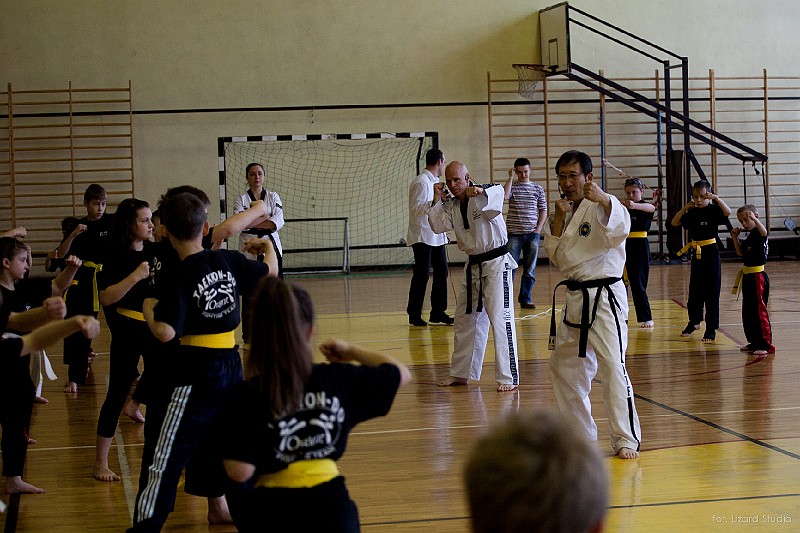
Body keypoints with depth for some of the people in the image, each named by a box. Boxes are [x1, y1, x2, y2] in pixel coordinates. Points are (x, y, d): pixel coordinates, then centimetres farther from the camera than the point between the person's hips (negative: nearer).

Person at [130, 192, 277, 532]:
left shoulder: (181, 276, -17)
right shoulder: (230, 261, 0)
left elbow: (165, 332, -24)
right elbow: (270, 271, 18)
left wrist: (149, 307, -6)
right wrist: (267, 246, 38)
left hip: (192, 373, -7)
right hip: (229, 365, 7)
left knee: (165, 451, -4)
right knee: (216, 437, 26)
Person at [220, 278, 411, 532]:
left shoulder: (247, 396, -13)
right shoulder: (339, 378, -3)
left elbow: (240, 472, -15)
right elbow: (402, 373, 12)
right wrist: (351, 351, 24)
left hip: (277, 509, -3)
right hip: (331, 505, 3)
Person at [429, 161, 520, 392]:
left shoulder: (488, 193, -13)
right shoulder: (451, 206, 8)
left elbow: (497, 195, -35)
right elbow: (438, 226, -2)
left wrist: (480, 192, -56)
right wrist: (437, 200, -7)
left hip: (497, 263, -8)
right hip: (473, 266, 8)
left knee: (500, 317, -13)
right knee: (465, 319, 15)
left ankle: (508, 377, -10)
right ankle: (460, 373, 28)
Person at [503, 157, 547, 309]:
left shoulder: (538, 189, 8)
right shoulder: (512, 187, 4)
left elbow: (543, 211, 10)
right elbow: (505, 196, -19)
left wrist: (538, 228, -2)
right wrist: (510, 178, -12)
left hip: (532, 234, 2)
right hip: (514, 233, -2)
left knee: (530, 269, 5)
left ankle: (525, 298, 14)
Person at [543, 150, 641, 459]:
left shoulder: (600, 207, -10)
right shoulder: (566, 212, 12)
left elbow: (619, 227, -33)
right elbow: (556, 256, 7)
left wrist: (603, 199, -51)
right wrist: (558, 219, -6)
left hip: (604, 297, -8)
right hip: (575, 298, 8)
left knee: (612, 366, -17)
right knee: (563, 366, 15)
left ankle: (627, 439, -10)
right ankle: (580, 432, 29)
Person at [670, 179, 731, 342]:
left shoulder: (713, 210, -7)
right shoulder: (692, 213, 8)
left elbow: (727, 212, -25)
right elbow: (674, 222, 10)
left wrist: (716, 198, -25)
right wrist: (685, 208, 0)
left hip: (711, 252, -5)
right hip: (697, 254, 6)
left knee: (711, 291, -3)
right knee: (695, 289, 15)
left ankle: (711, 329, 1)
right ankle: (694, 321, 33)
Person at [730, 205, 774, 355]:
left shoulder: (758, 233, -13)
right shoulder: (749, 237, 15)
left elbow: (764, 232, -37)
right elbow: (740, 252, 22)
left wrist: (754, 219, -46)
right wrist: (735, 237, 14)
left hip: (758, 277, -10)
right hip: (747, 277, 10)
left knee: (759, 311, -8)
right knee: (747, 311, 15)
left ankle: (765, 344, -4)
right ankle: (754, 342, 25)